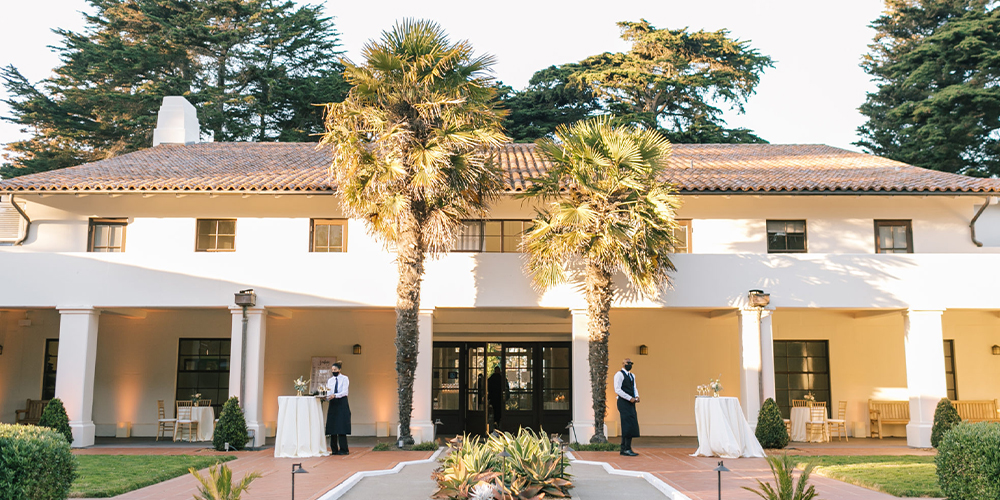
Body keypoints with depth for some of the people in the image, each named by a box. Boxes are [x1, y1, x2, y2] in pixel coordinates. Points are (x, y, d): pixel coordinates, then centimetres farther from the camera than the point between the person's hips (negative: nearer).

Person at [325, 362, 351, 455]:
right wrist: (326, 396, -14)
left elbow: (344, 392, -13)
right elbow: (328, 392, 9)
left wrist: (334, 395, -27)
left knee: (341, 427, -9)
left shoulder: (344, 379, -1)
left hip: (342, 404, -5)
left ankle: (343, 449, -6)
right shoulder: (330, 380, 14)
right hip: (333, 404, 5)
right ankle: (334, 449, 7)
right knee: (332, 426, 1)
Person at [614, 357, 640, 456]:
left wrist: (636, 396, -1)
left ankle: (623, 450, 11)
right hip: (623, 402, -9)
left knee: (626, 426, 8)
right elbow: (617, 390, -15)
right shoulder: (619, 374, -8)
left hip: (631, 403, 9)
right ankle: (627, 449, -13)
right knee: (629, 425, -14)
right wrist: (630, 398, -18)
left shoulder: (632, 375, 19)